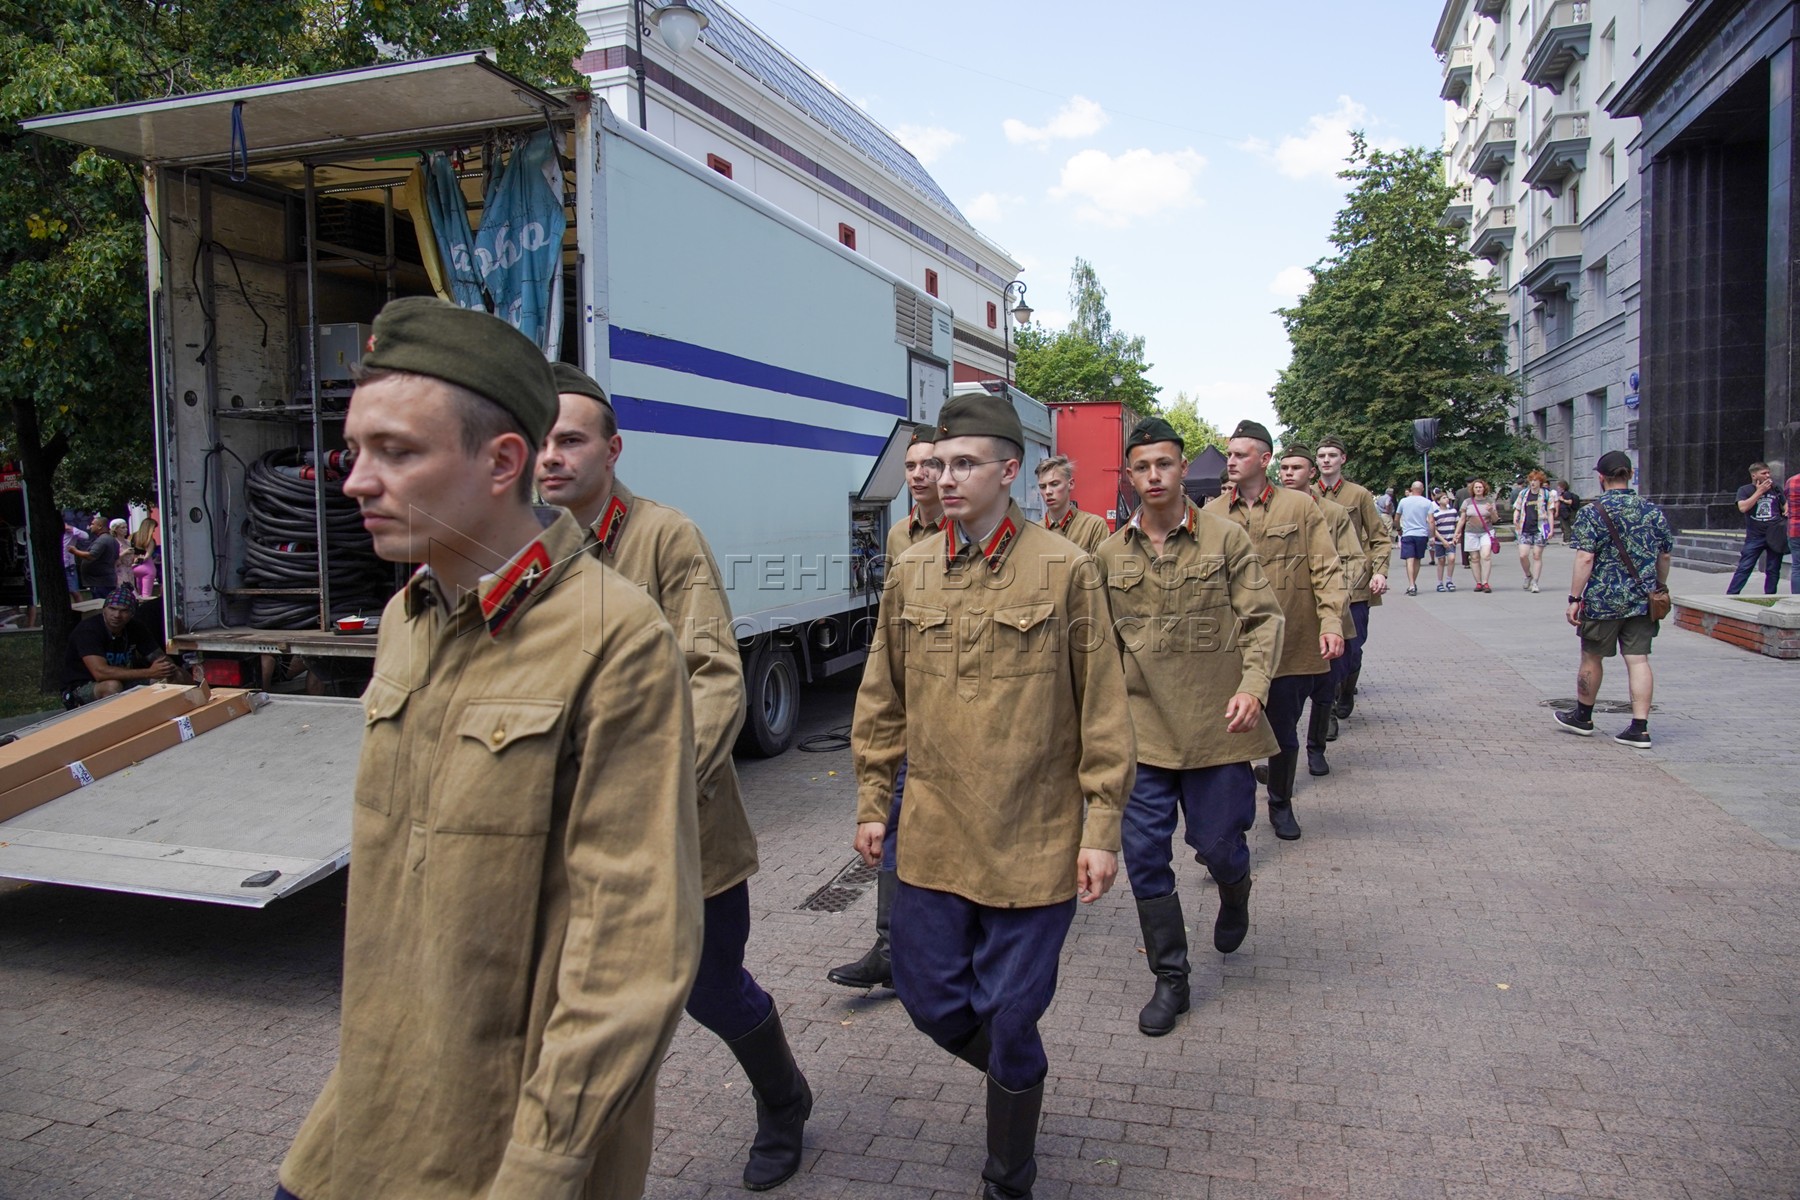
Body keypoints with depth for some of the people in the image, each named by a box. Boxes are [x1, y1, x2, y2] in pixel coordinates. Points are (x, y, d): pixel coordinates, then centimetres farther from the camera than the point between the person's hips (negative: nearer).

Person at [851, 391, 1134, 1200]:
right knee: (930, 999, 12)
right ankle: (1018, 1077, 45)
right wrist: (872, 802, 11)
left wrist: (1102, 828, -7)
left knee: (1008, 1019, 5)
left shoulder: (1064, 570, -8)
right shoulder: (910, 572, 3)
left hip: (1034, 842, -4)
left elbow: (1102, 710, -5)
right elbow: (882, 701, 12)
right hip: (933, 837, 4)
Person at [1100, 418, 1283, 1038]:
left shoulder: (1226, 539, -2)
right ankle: (1170, 980, 19)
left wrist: (1252, 686, -18)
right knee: (1144, 855, 3)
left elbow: (1264, 617, -3)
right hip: (1143, 730, 2)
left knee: (1217, 843, 6)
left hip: (1216, 725, -2)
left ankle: (1234, 895, 45)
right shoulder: (1110, 555, 6)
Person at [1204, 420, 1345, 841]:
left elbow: (1327, 570, -1)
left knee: (1284, 730, 13)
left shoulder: (1300, 507, 2)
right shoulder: (1213, 514, 4)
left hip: (1291, 644, 0)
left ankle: (1281, 804, 35)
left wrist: (1331, 622, -13)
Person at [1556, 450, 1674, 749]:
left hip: (1603, 600, -4)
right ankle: (1639, 728, 1)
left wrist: (1574, 598, -11)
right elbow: (1664, 557, 10)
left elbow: (1585, 559, -15)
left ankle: (1582, 718, 26)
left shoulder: (1592, 512, -10)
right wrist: (1659, 590, 23)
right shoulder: (1653, 511, 5)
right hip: (1642, 601, 4)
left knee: (1592, 658, 11)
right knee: (1638, 660, 4)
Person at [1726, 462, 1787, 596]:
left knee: (1773, 570, 6)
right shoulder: (1745, 490, 1)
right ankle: (1730, 596, -6)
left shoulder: (1775, 489, 13)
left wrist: (1787, 512, 1)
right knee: (1744, 568, -7)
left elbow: (1785, 506, 24)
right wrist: (1759, 491, -12)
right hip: (1755, 536, -3)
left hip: (1775, 535, 4)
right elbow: (1743, 507, -16)